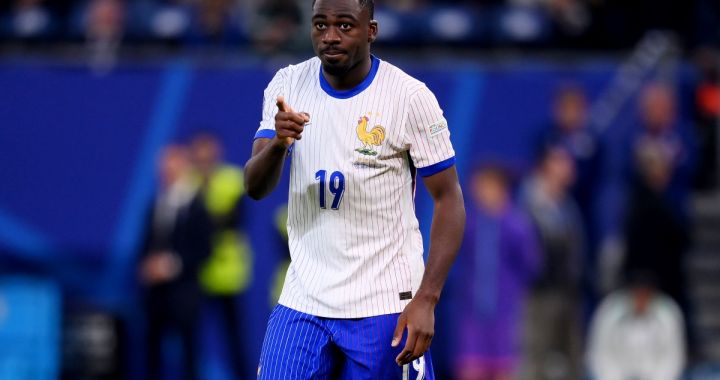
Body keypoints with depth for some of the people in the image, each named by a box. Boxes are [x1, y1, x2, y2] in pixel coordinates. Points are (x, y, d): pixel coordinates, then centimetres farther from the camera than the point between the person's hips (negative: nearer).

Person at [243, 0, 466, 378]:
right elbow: (255, 187, -3)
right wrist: (278, 144, -26)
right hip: (303, 301, 3)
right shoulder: (288, 85, 1)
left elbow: (448, 199, -7)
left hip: (385, 304, -3)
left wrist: (426, 299, -17)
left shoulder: (411, 97, -9)